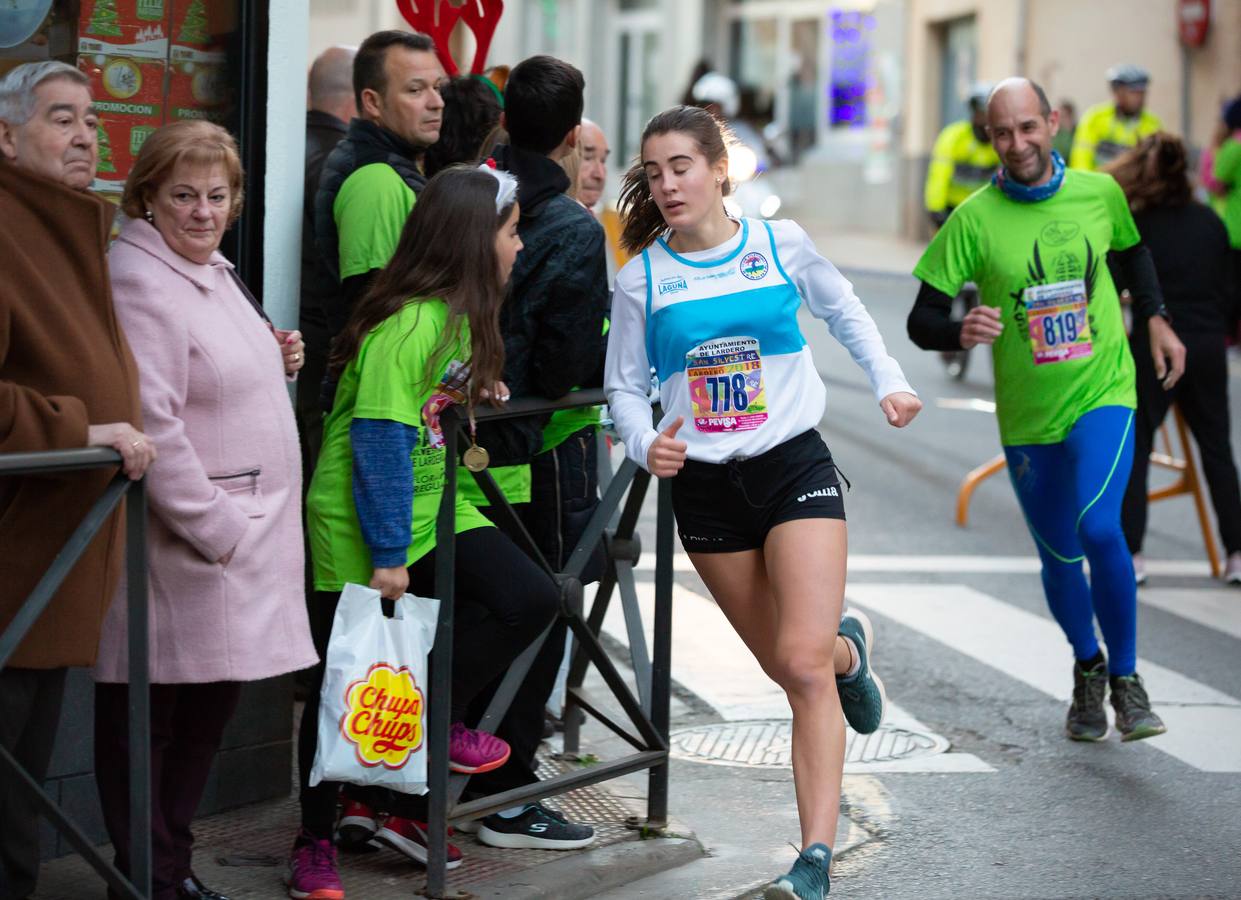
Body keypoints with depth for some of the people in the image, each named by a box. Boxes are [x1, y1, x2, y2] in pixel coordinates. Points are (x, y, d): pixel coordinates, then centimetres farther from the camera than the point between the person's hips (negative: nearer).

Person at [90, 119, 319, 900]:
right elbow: (150, 423, -23)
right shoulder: (141, 282, -16)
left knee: (214, 701, 16)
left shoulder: (214, 271, 15)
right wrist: (213, 526, -21)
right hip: (184, 546, -10)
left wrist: (277, 361, 9)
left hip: (242, 533, 10)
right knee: (145, 716, 0)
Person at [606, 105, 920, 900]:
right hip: (704, 485, 2)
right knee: (785, 664, 11)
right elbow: (625, 387, 5)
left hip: (794, 467, -2)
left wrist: (889, 382, 5)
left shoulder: (781, 244, -2)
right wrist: (647, 445, -15)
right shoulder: (642, 280, -2)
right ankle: (850, 649, 50)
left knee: (803, 662, -16)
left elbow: (843, 309, 16)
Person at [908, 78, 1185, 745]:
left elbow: (1131, 250, 21)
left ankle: (1126, 677, -4)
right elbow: (921, 319, -10)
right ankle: (1087, 669, 40)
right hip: (1028, 415, 1)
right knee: (1059, 557, 11)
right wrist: (960, 332, -30)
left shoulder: (1099, 192, -3)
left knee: (1099, 527, -23)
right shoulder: (974, 220, -10)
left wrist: (1154, 318, 12)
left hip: (1103, 393, -1)